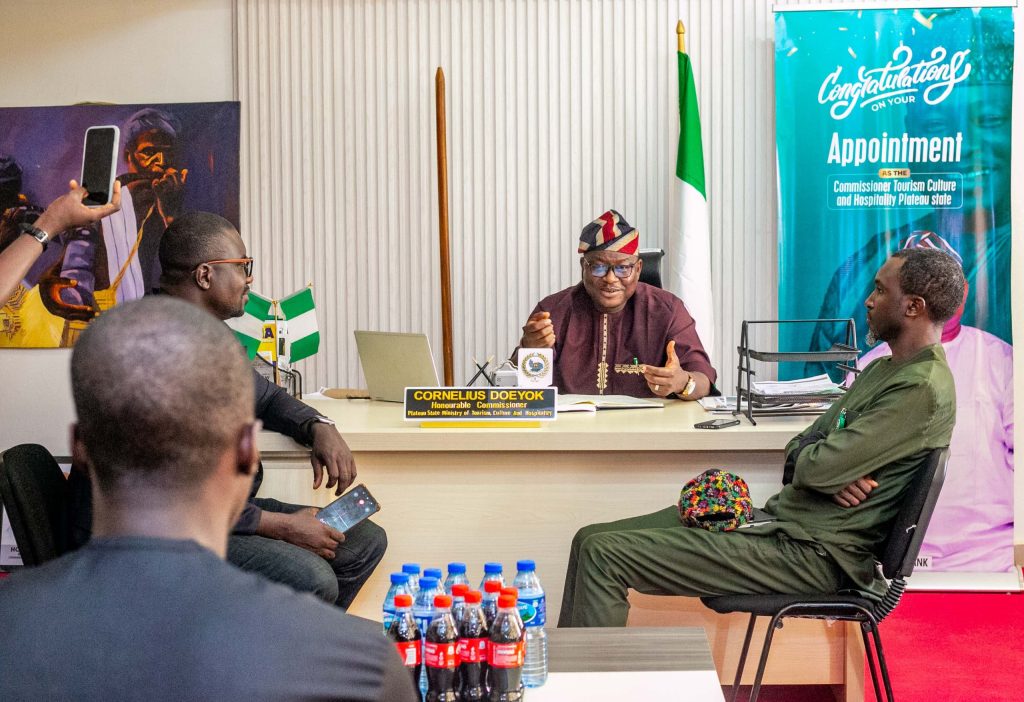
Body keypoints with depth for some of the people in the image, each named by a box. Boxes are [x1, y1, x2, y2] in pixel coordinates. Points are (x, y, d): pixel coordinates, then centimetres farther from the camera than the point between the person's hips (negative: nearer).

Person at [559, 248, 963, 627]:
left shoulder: (923, 389, -16)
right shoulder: (881, 369, 17)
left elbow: (815, 467, -21)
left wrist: (820, 466, 3)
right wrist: (830, 471, -8)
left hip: (815, 553, -10)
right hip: (780, 516, 10)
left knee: (604, 555, -16)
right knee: (592, 540, 5)